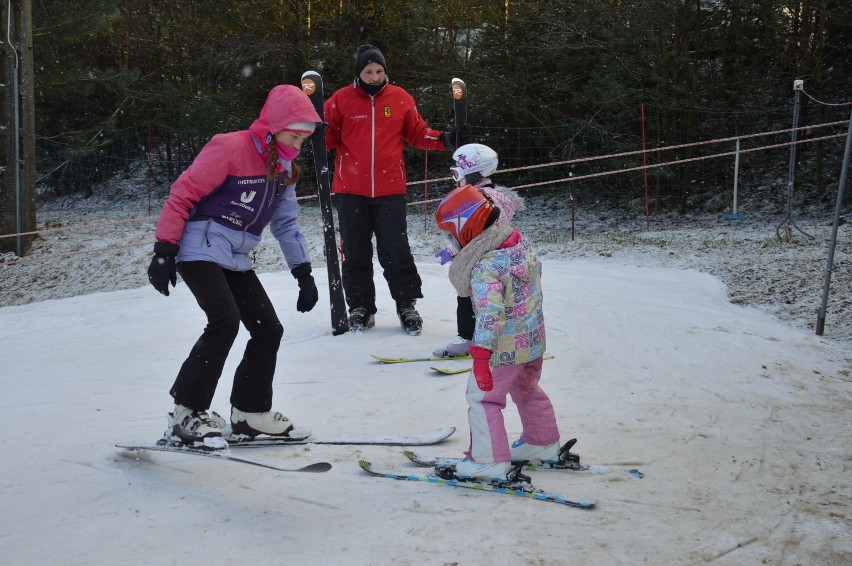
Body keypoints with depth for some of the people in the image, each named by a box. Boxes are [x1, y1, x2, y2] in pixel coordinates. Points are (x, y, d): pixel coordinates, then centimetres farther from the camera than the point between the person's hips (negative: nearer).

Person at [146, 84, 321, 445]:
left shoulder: (283, 167, 11)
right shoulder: (231, 148, -15)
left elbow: (286, 223, 19)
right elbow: (182, 194, -16)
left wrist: (303, 274, 14)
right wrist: (164, 252, -19)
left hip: (236, 260, 9)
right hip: (200, 250, -9)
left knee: (268, 329, 4)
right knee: (225, 321, -25)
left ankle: (250, 413, 19)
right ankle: (187, 414, -17)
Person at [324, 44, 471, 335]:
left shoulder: (400, 99, 3)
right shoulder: (341, 100, 0)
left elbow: (417, 133, 9)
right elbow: (329, 138, 2)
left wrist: (447, 139, -3)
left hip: (390, 190, 0)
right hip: (351, 190, 0)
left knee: (396, 251, 0)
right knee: (355, 252, 7)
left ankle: (407, 305, 12)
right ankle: (360, 306, 19)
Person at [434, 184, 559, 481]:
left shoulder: (485, 266, -28)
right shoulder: (521, 241, -2)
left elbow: (490, 314, -33)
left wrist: (481, 356, -32)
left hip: (504, 347, -9)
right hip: (534, 339, 9)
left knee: (482, 398, 4)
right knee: (528, 390, 27)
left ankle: (490, 461, 6)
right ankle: (543, 443, 42)